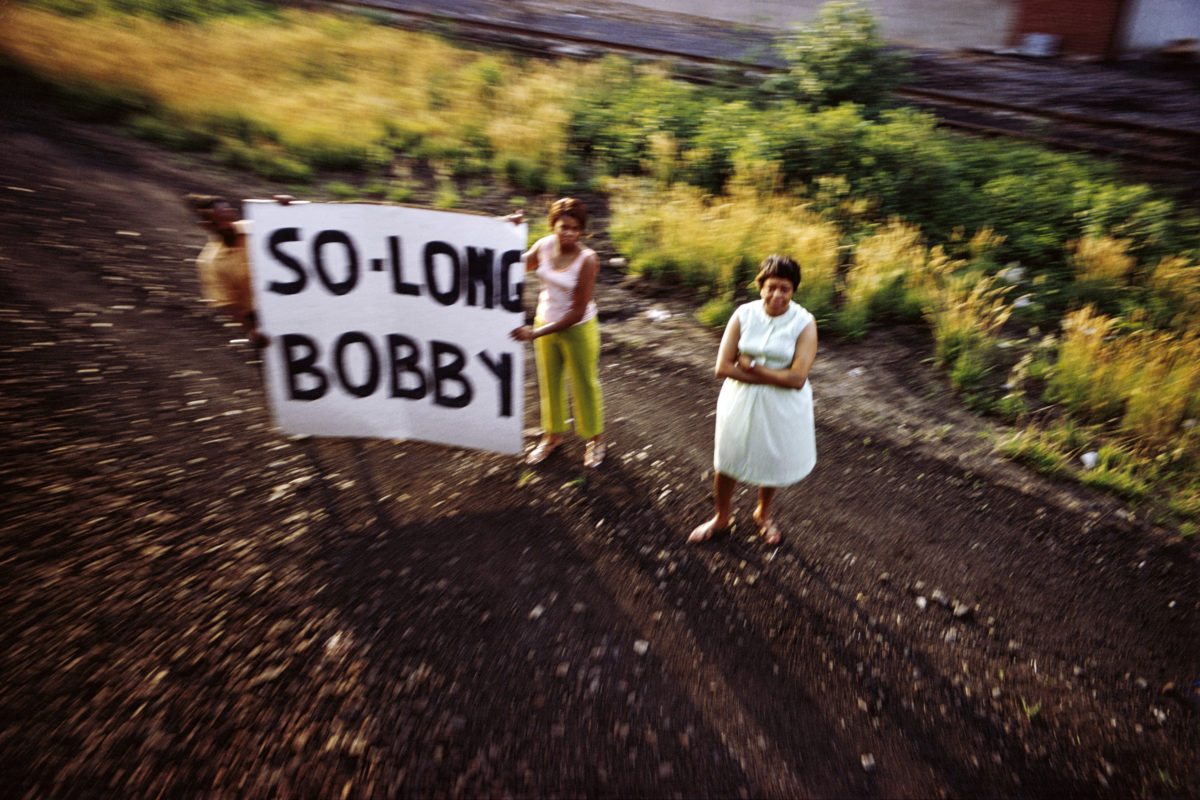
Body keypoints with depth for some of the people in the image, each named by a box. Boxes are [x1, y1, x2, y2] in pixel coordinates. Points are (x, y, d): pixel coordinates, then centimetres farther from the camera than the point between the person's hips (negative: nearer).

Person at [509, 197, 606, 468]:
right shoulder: (544, 246, -8)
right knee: (549, 383, 18)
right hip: (545, 324, 5)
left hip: (578, 330, -5)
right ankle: (553, 434, 41)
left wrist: (536, 333, -26)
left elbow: (577, 313, -23)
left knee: (584, 384, 10)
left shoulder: (586, 260, -22)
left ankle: (595, 438, 33)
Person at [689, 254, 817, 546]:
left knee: (772, 463, 18)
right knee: (728, 462, 14)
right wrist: (773, 377, -20)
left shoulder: (804, 323, -14)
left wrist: (751, 366, -18)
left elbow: (797, 379, -21)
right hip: (741, 401, 1)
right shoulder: (743, 315, -9)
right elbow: (722, 367, -15)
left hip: (782, 407, -1)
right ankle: (721, 518, 40)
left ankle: (763, 513, 49)